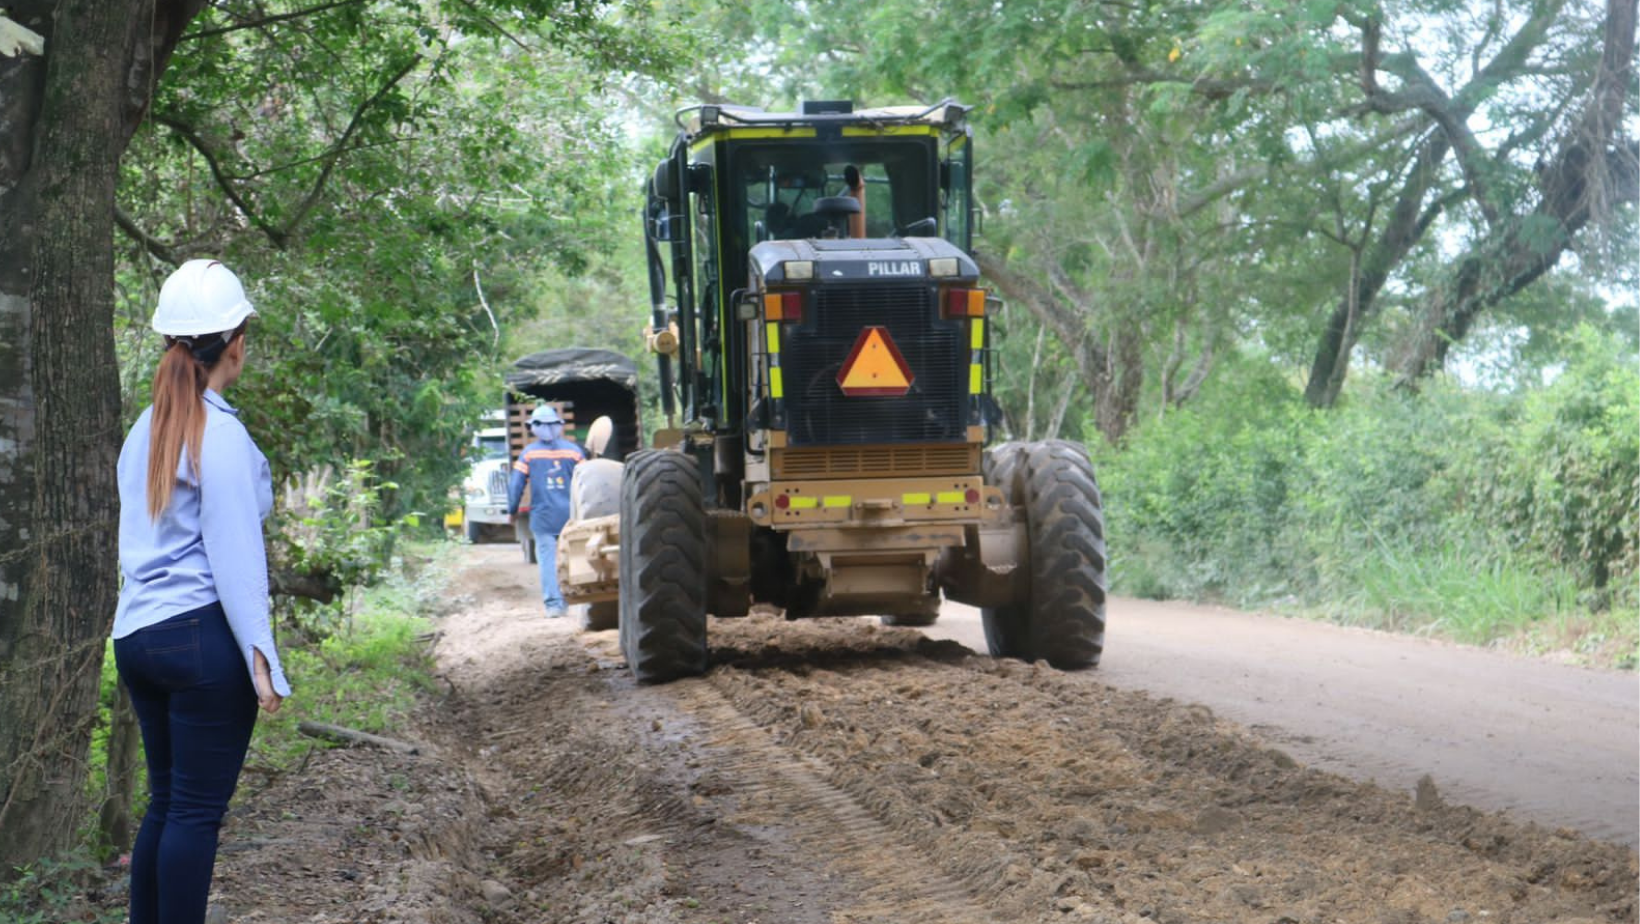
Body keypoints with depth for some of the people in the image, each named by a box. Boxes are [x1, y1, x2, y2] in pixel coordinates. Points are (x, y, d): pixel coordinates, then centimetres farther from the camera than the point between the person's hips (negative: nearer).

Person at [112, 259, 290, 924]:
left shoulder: (145, 429, 13)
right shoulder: (221, 434, -11)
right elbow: (234, 557, -15)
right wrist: (262, 661, -15)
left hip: (137, 635, 8)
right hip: (203, 634, -8)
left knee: (165, 802, 14)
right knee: (197, 811, -3)